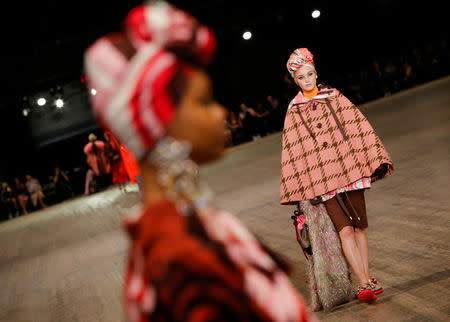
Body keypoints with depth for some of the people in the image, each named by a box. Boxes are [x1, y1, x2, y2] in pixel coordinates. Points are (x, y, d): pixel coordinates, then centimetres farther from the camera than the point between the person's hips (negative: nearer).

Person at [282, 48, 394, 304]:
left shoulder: (336, 98, 10)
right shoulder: (294, 112, 8)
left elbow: (359, 127, 8)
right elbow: (293, 151, 9)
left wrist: (376, 158, 2)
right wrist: (300, 187, 5)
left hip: (350, 169, 1)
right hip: (321, 177, -1)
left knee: (360, 227, 3)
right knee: (345, 229, -10)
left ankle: (366, 279, 10)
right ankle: (365, 283, -11)